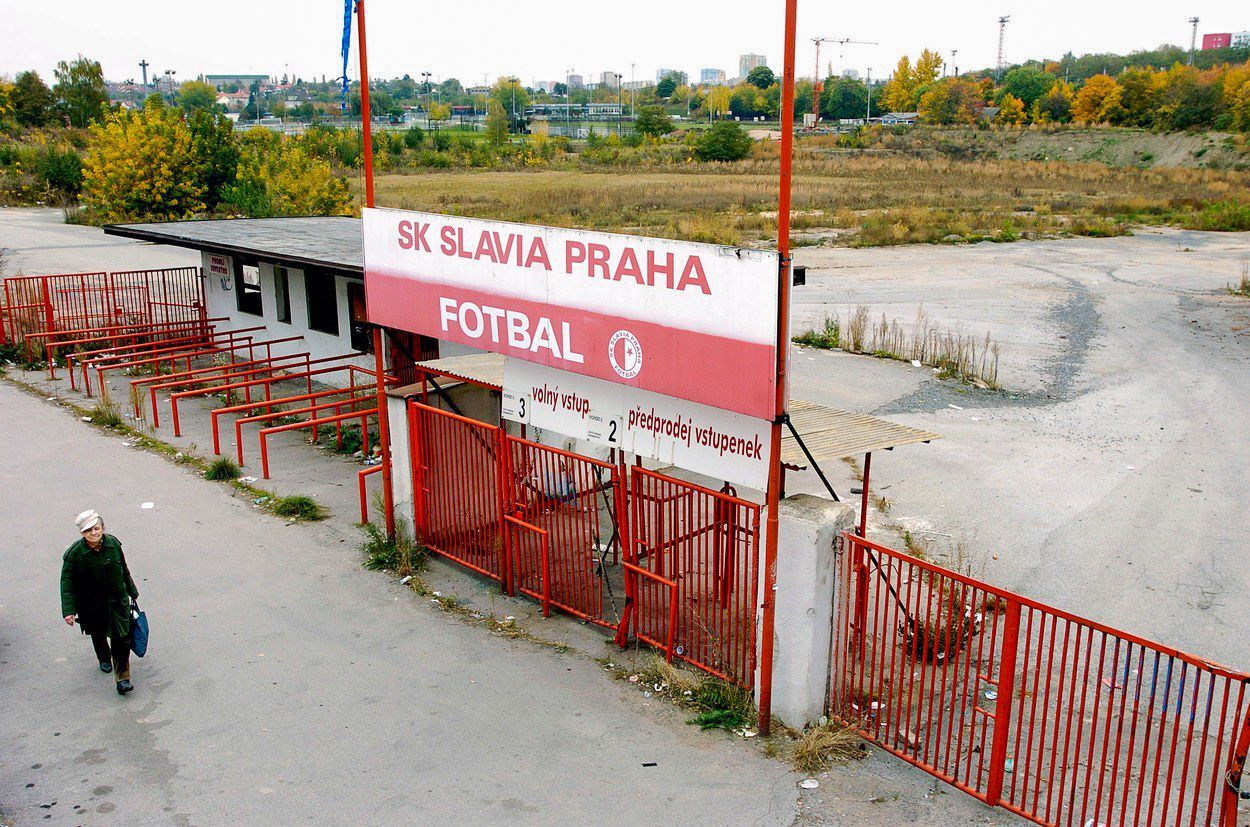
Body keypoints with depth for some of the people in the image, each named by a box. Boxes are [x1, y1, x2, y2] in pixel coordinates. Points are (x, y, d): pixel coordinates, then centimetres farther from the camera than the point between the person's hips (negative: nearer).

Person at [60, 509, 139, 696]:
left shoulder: (113, 543, -8)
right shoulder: (74, 553, -18)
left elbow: (124, 570, 7)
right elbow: (67, 583, -15)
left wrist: (132, 591, 18)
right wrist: (69, 610, -22)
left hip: (118, 600, 1)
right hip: (92, 605, -1)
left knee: (121, 639, -5)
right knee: (99, 635, 23)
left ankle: (122, 678, 1)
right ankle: (104, 659, 53)